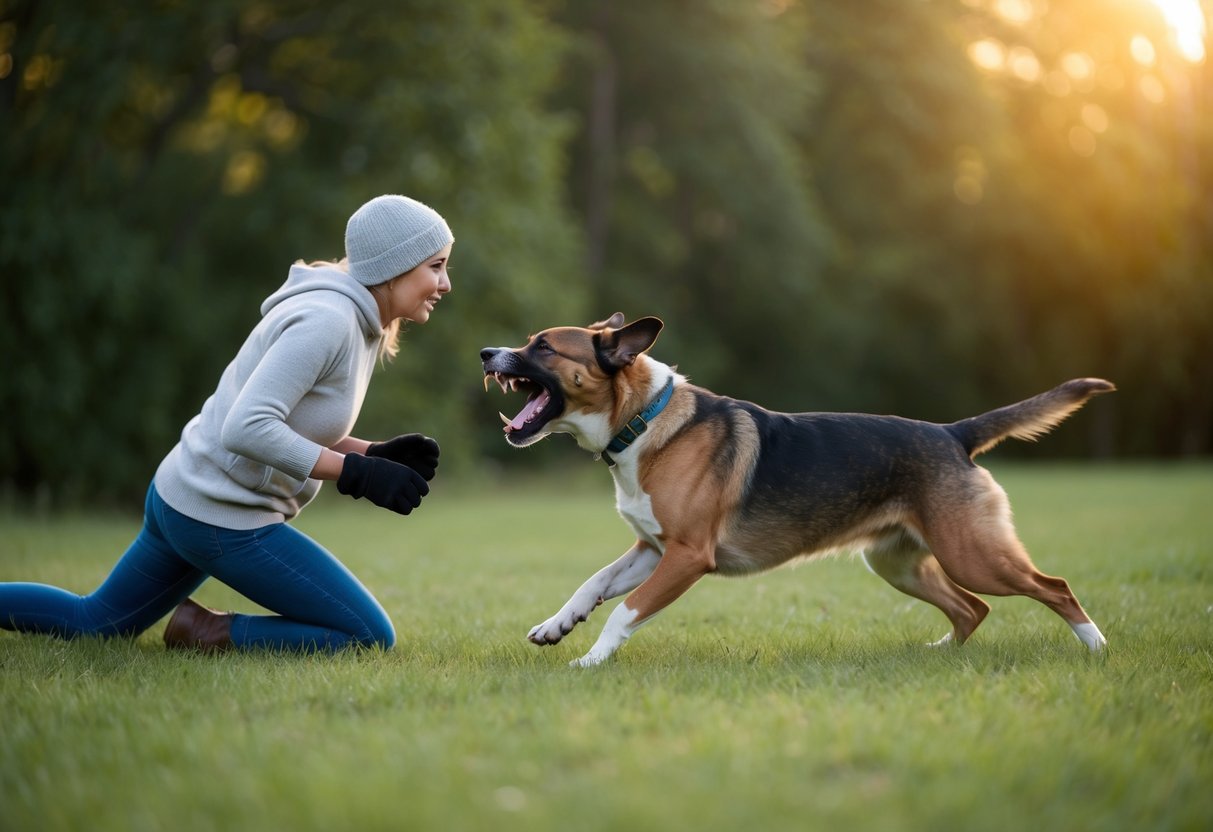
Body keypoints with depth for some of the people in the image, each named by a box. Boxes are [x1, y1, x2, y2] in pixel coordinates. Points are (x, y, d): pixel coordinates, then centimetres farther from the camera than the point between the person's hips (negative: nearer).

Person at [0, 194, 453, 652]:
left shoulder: (355, 321, 8)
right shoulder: (324, 321, -21)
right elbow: (247, 428, -29)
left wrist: (375, 454, 2)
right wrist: (357, 473, -28)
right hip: (224, 519, -10)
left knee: (93, 621, 26)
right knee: (372, 637, -8)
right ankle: (208, 634, -2)